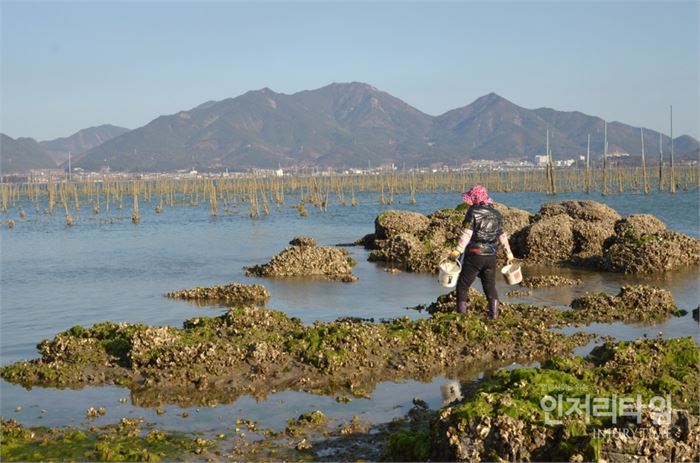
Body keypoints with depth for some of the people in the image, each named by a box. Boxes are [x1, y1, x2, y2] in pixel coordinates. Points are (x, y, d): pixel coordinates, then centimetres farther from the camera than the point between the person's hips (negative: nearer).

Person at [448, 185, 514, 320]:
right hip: (491, 256, 5)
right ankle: (494, 314, 7)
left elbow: (466, 234, -16)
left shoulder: (473, 212, -10)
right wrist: (508, 253, 22)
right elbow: (502, 235, 14)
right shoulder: (496, 214, 9)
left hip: (474, 254, -5)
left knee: (463, 285, 7)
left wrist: (457, 251, -15)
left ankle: (461, 313, 4)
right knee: (490, 286, 14)